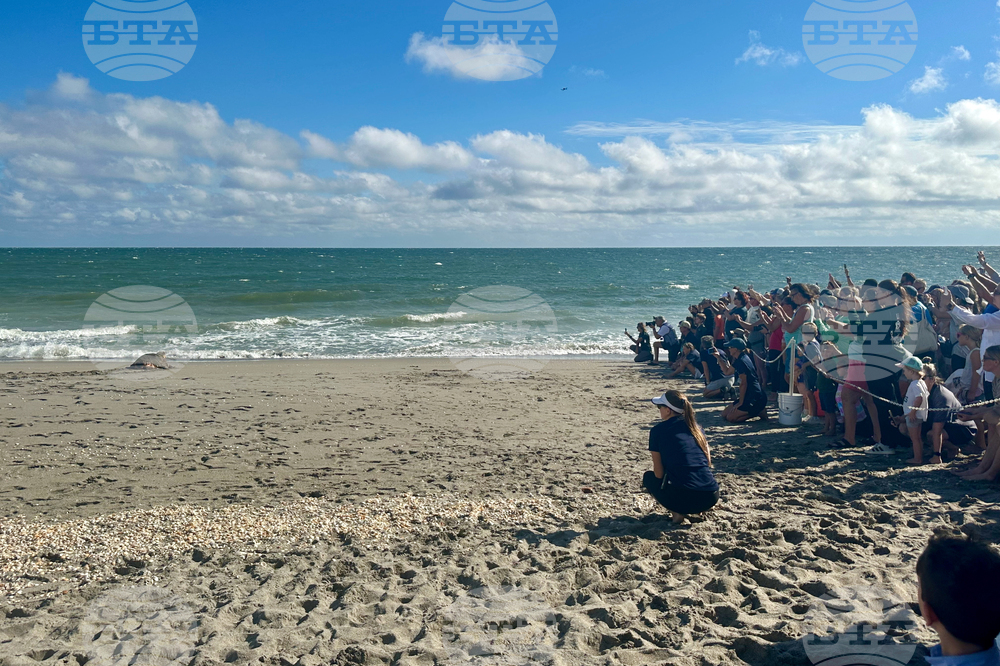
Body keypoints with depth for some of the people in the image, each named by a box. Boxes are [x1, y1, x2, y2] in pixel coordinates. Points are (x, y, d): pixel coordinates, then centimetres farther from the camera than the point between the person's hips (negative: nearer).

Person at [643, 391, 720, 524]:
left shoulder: (658, 430, 0)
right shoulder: (694, 425, 13)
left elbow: (659, 474, 2)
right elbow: (708, 463, 16)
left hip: (683, 498, -5)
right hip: (711, 497, 5)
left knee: (648, 477, 25)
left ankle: (677, 511, 3)